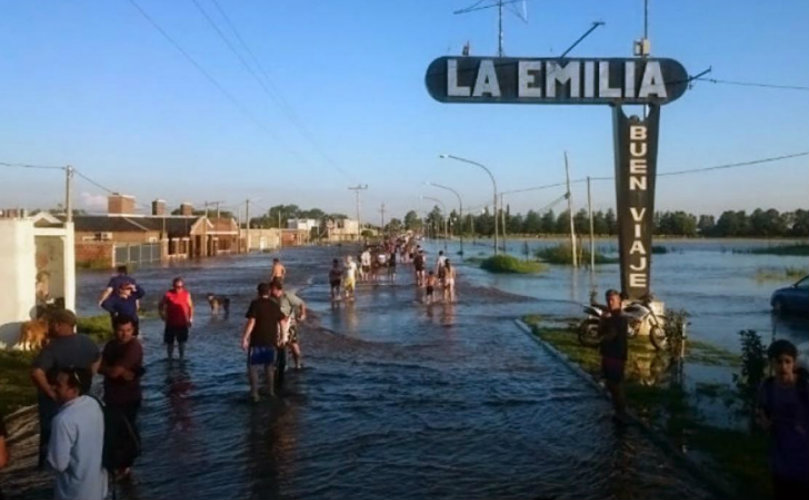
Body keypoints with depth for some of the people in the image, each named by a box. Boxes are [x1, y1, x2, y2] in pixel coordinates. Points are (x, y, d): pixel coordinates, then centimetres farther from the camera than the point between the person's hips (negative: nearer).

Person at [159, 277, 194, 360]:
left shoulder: (186, 294, -2)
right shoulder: (168, 294, -7)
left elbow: (190, 306, 4)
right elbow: (161, 306, 1)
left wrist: (191, 318, -3)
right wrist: (163, 315, -12)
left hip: (182, 323, 1)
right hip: (170, 323, -1)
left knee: (182, 342, 11)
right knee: (169, 342, 7)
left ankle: (182, 358, 24)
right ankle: (170, 358, 20)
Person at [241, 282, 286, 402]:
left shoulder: (255, 303, -9)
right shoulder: (275, 304, 5)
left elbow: (251, 322, -17)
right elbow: (281, 322, 8)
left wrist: (245, 338, -14)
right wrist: (279, 337, 19)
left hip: (257, 340, -5)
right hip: (271, 340, 5)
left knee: (253, 367, 4)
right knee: (269, 366, 19)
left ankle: (254, 394, -3)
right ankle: (271, 391, 26)